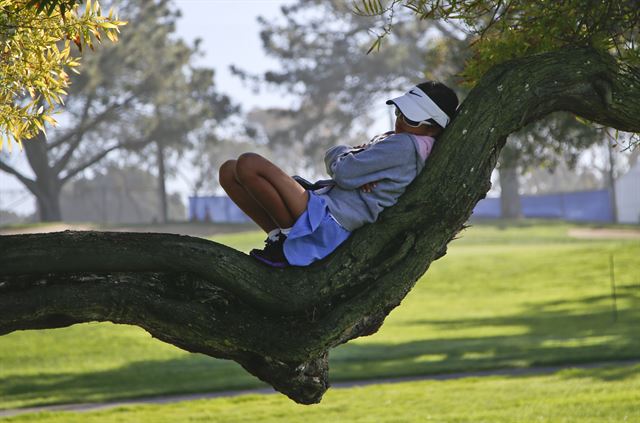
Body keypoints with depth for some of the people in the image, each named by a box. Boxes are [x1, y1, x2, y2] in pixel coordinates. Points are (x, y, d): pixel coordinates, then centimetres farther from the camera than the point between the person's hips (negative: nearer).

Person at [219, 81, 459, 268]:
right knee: (230, 171, 7)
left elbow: (343, 172, -16)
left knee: (249, 164, -24)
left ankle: (288, 234, -12)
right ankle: (280, 235, 1)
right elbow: (332, 158, 19)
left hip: (329, 221, -11)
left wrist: (340, 153, 8)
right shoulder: (393, 141, 21)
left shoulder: (404, 145, -12)